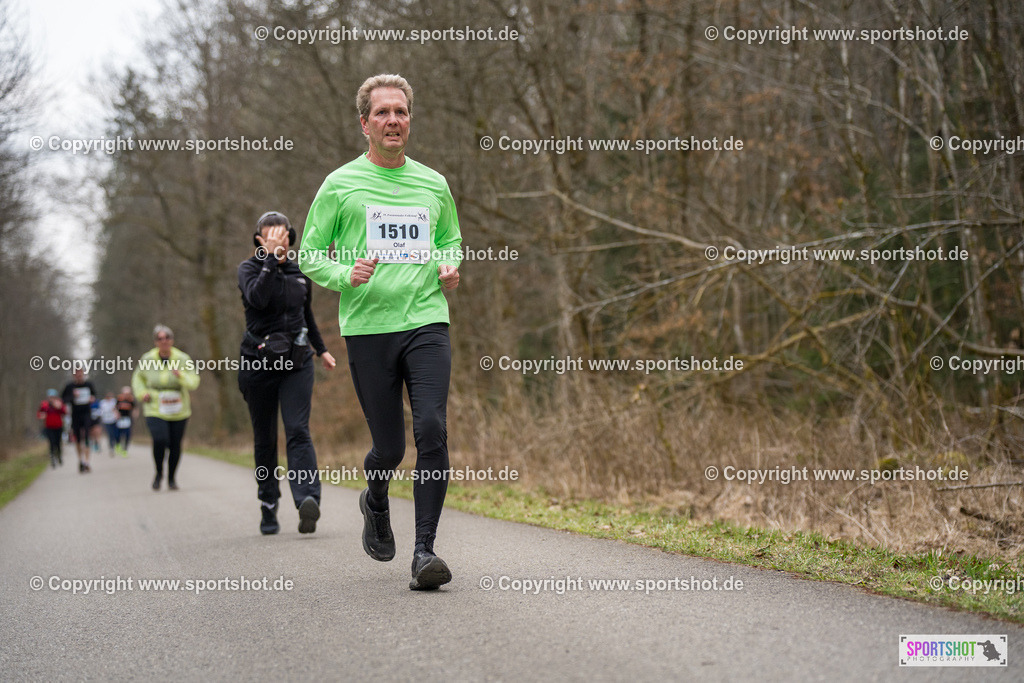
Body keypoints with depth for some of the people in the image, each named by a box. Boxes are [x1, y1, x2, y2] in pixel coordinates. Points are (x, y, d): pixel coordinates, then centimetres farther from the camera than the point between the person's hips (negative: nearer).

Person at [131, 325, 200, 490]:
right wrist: (142, 393, 0)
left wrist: (181, 376, -25)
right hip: (155, 411, -1)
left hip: (178, 412, 1)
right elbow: (138, 378, 17)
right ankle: (159, 473, 7)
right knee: (160, 441, -19)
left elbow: (194, 383, -6)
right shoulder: (147, 359, -1)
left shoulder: (183, 359, -3)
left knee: (175, 445, 3)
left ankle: (171, 478, 26)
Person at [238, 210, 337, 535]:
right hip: (258, 363, -1)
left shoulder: (299, 272, 10)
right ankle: (268, 508, 18)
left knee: (298, 430, -15)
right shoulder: (249, 268, -1)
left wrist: (321, 349, 33)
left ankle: (308, 499, -31)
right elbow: (257, 296, -24)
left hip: (297, 363, 1)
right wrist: (271, 258, -22)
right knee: (264, 439, 7)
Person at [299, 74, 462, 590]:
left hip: (427, 321, 2)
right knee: (388, 446, 3)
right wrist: (346, 276, -13)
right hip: (368, 327, -2)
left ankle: (424, 550, -8)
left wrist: (449, 269, 5)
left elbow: (451, 242, 27)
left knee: (432, 430, -14)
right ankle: (375, 502, 38)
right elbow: (309, 255, 6)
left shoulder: (434, 185, 13)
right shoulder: (341, 185, 4)